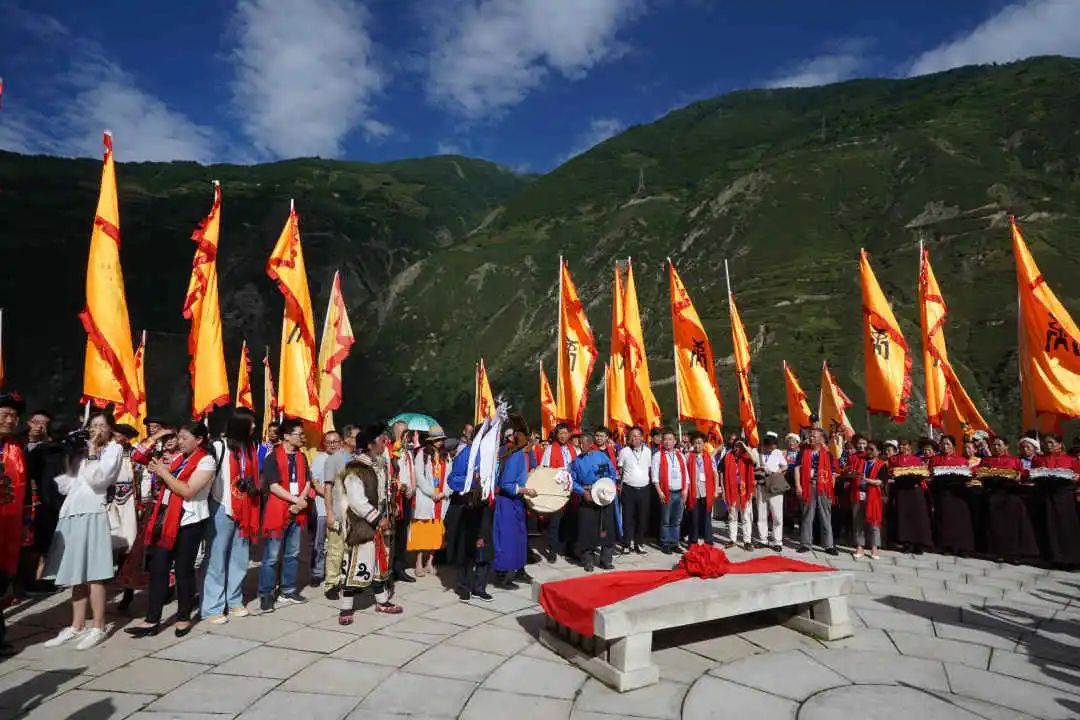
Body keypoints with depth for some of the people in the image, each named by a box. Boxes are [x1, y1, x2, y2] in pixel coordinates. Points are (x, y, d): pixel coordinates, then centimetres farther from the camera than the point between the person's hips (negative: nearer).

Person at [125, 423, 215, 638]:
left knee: (183, 569, 3)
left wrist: (164, 473, -13)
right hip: (167, 519, 7)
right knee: (158, 568, 6)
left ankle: (183, 618, 17)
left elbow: (188, 491, -19)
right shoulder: (179, 459, 14)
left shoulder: (206, 461, -10)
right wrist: (158, 471, 2)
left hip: (189, 522, -7)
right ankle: (152, 620, 13)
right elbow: (167, 486, 20)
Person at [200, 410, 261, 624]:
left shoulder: (250, 448, 11)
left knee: (239, 559, 12)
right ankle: (212, 608, 9)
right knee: (217, 559, 1)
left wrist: (252, 487, 2)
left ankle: (234, 601, 23)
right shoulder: (219, 446, -9)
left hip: (244, 510, 6)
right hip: (222, 509, -6)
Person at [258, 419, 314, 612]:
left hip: (297, 511, 6)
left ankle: (288, 591, 24)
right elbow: (274, 487, -16)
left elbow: (307, 482, 8)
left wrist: (301, 501, -9)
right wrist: (296, 500, -14)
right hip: (277, 512, -6)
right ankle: (265, 595, 10)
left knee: (293, 554, 13)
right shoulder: (273, 457, -9)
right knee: (271, 556, -1)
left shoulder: (301, 457, 11)